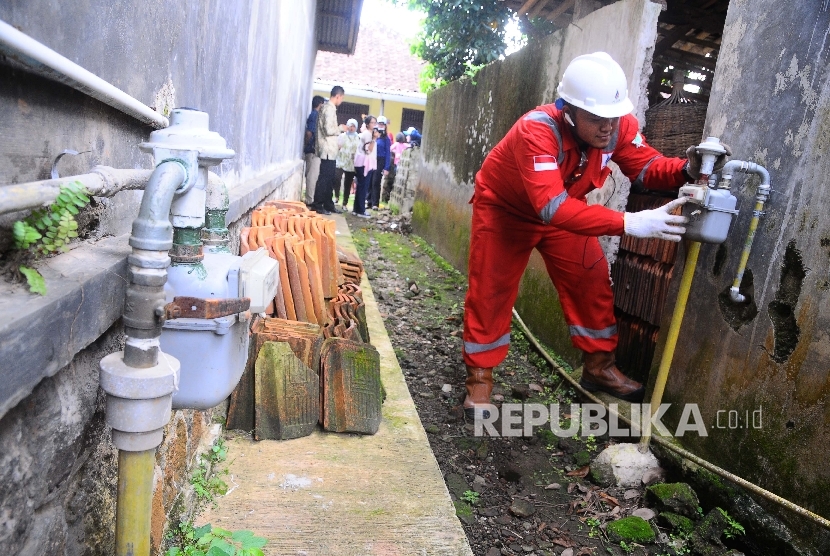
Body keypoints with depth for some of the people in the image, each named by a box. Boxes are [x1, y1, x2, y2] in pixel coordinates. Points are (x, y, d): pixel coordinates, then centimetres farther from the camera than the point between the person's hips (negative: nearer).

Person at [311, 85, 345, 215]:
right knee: (324, 178, -7)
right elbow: (329, 130, -22)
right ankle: (317, 205, -4)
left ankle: (328, 204, 20)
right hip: (328, 150, -10)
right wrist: (340, 129, -6)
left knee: (329, 178, 13)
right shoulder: (330, 108, -14)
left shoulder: (327, 107, 17)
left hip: (329, 150, 10)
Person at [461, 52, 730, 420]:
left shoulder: (619, 125, -22)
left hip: (564, 210, 5)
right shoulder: (537, 130, -41)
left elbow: (645, 166, -12)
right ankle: (479, 377, 13)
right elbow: (551, 206, -50)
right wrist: (628, 223, -56)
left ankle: (598, 366, 19)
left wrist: (687, 169, -35)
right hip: (504, 209, -5)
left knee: (591, 280, 3)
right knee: (491, 290, -2)